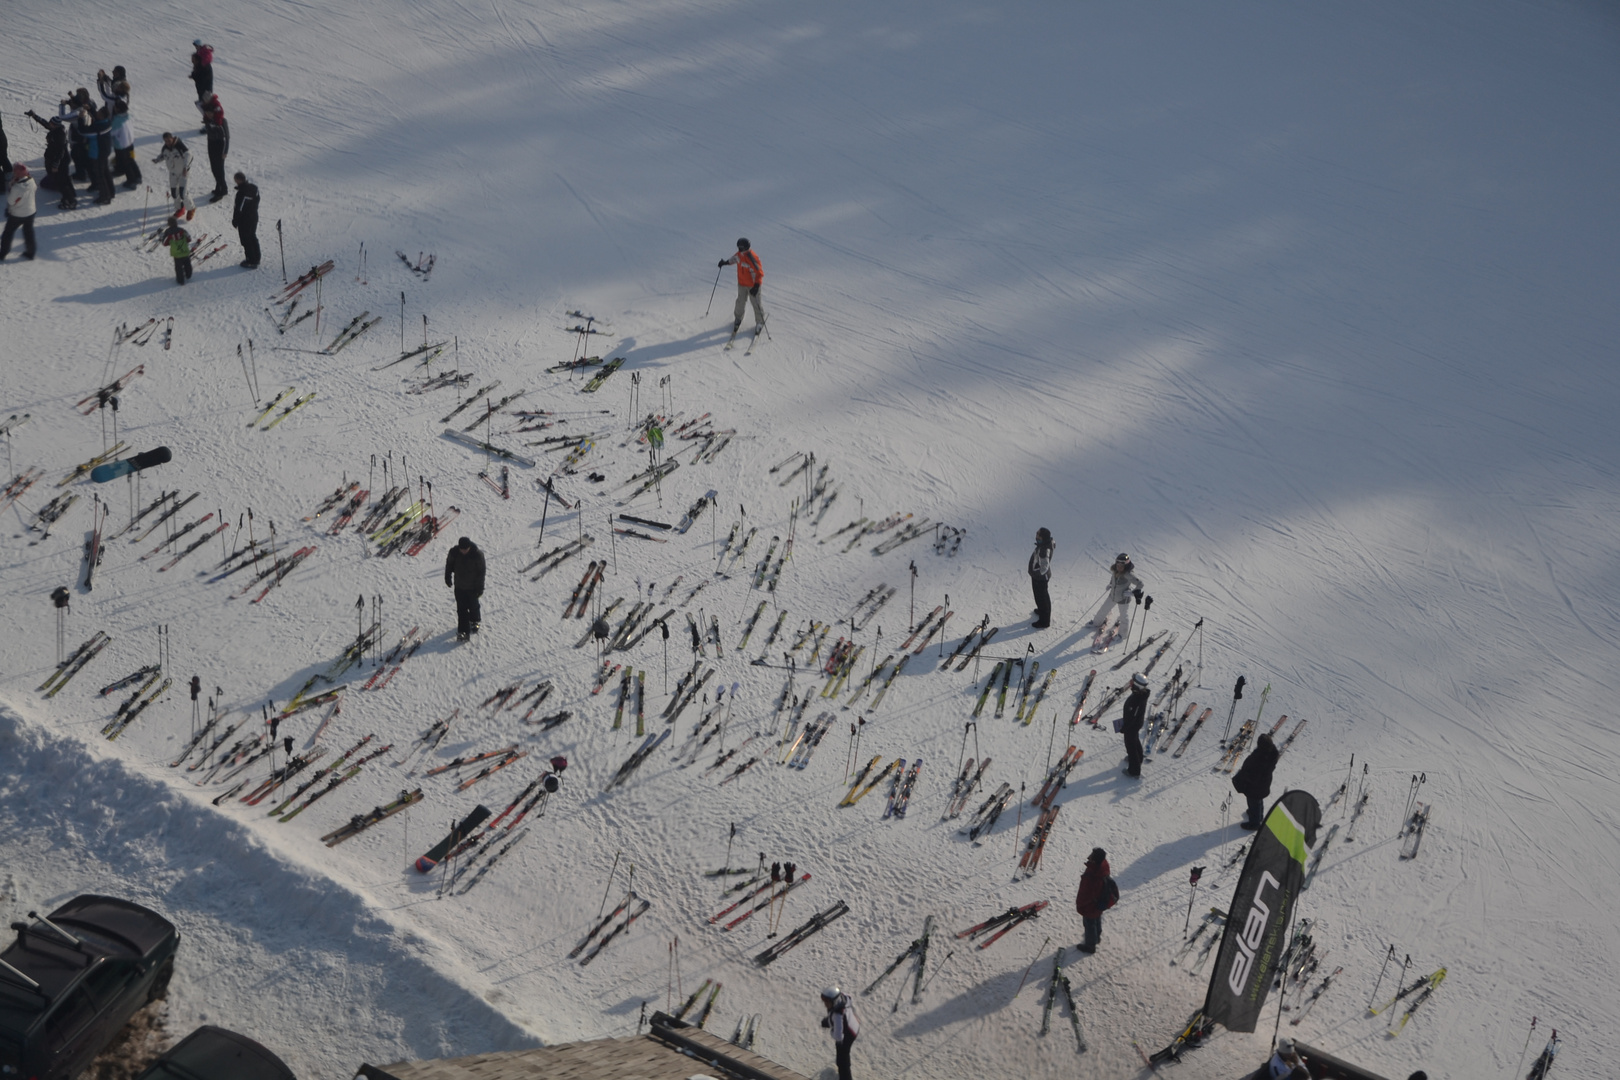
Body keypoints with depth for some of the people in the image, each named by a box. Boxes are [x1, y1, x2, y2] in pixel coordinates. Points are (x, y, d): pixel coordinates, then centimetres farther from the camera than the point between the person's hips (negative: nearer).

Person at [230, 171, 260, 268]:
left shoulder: (241, 193, -28)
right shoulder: (254, 188, -4)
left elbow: (238, 209, -22)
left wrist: (235, 221, -9)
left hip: (244, 221, -8)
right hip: (254, 218, 8)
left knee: (246, 241, 6)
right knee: (253, 238, 22)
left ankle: (251, 262, 13)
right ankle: (256, 259, 32)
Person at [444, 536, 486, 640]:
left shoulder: (478, 555, -23)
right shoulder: (454, 552, -16)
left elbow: (481, 572, -13)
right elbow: (449, 565, 4)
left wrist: (480, 588, -10)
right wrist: (448, 578, 13)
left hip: (472, 587, -1)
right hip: (459, 586, 1)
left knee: (473, 606, 17)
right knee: (461, 609, 3)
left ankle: (475, 621, 45)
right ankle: (463, 630, 9)